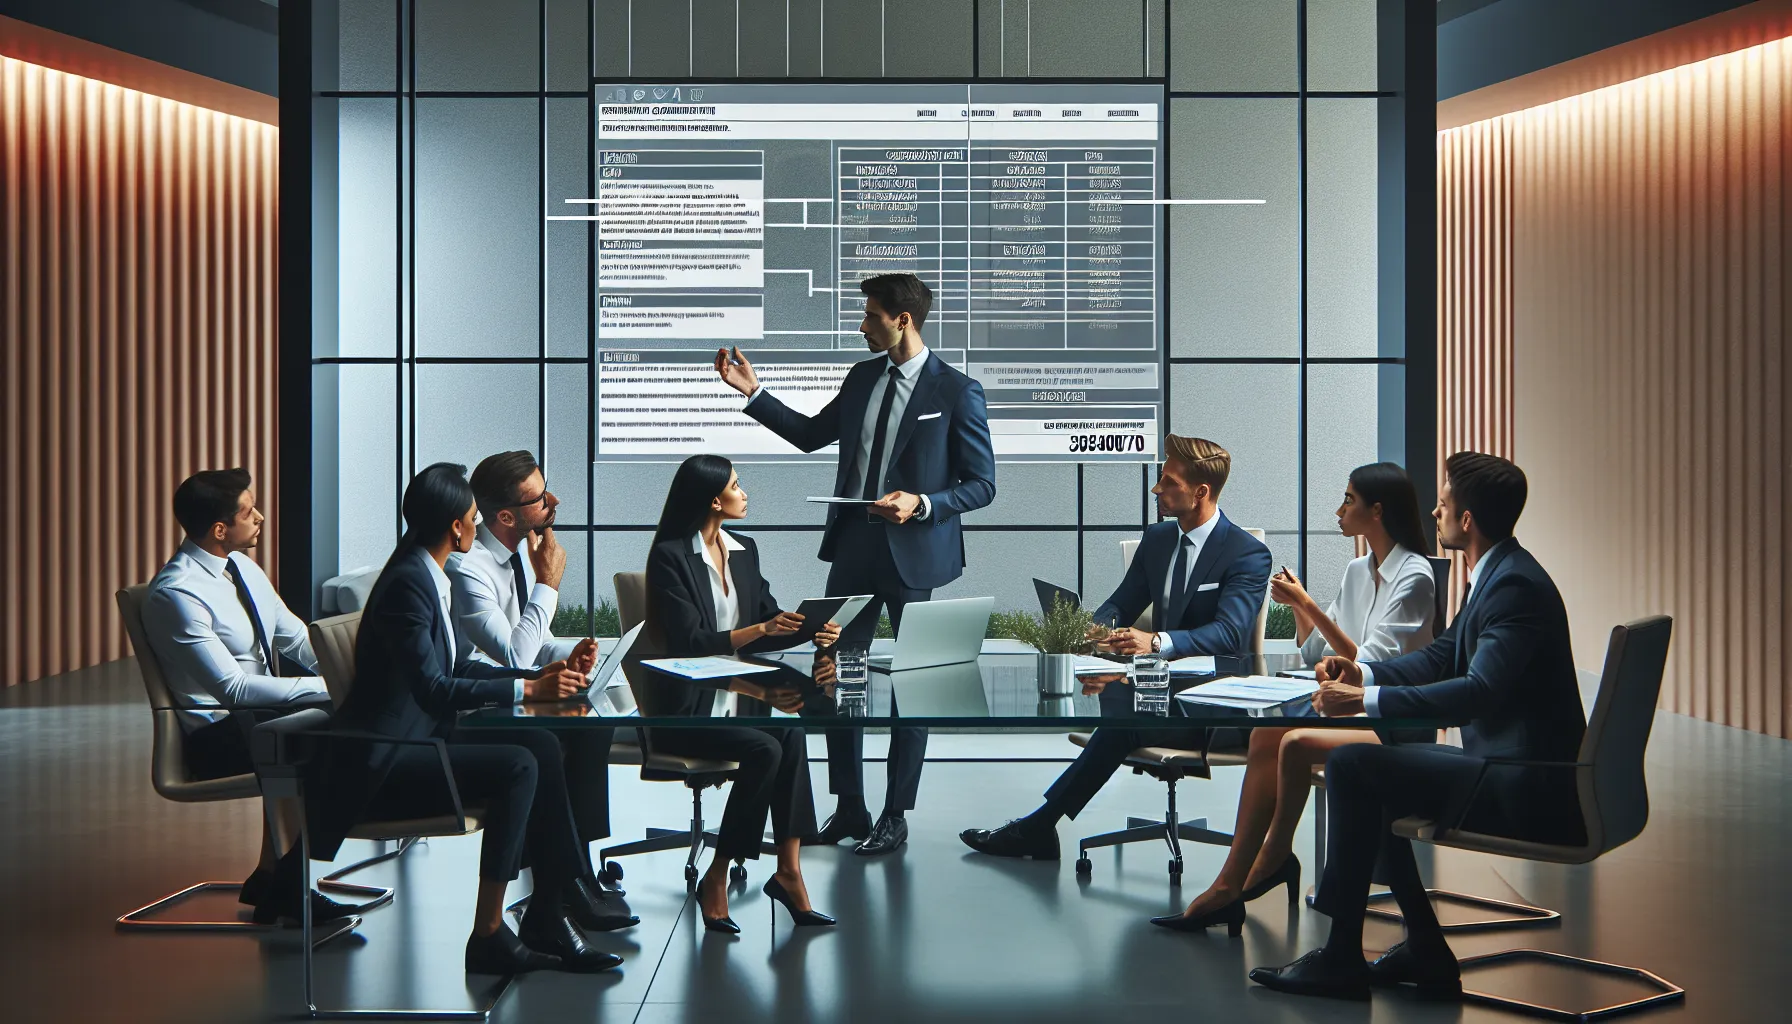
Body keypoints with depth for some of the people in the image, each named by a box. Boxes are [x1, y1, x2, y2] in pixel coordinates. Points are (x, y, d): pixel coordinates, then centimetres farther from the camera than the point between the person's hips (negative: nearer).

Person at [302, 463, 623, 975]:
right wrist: (527, 690, -25)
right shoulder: (408, 582, -20)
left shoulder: (426, 576, 11)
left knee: (542, 744, -3)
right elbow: (433, 689, -26)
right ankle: (489, 937, -17)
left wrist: (537, 676, 6)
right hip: (382, 765, -10)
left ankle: (551, 908, -4)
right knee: (517, 767, -22)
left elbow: (455, 667, 16)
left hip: (421, 736, 10)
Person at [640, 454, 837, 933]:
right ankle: (716, 880, -16)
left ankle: (789, 869, -23)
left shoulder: (744, 551, 14)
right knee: (765, 748, -28)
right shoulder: (669, 556, -8)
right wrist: (762, 629, -23)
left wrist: (808, 631, -8)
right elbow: (690, 642, -16)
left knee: (791, 732, -25)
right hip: (684, 708, -6)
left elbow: (770, 618, 13)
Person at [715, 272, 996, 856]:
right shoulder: (863, 376, 8)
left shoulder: (956, 392, -9)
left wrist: (922, 503, -21)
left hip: (913, 556, -6)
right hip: (854, 548, 6)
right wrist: (752, 393, 13)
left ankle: (895, 818, 17)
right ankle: (848, 810, 21)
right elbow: (810, 435, 20)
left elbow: (982, 485, -7)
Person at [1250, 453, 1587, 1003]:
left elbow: (1478, 692, -31)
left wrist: (1369, 701, -29)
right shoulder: (1494, 575, 12)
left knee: (1351, 764, -14)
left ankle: (1341, 957, -5)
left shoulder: (1515, 585, -20)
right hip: (1510, 770, 11)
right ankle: (1426, 953, 18)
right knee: (1369, 770, 17)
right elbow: (1441, 655, 20)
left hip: (1524, 791, -11)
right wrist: (1365, 674, 4)